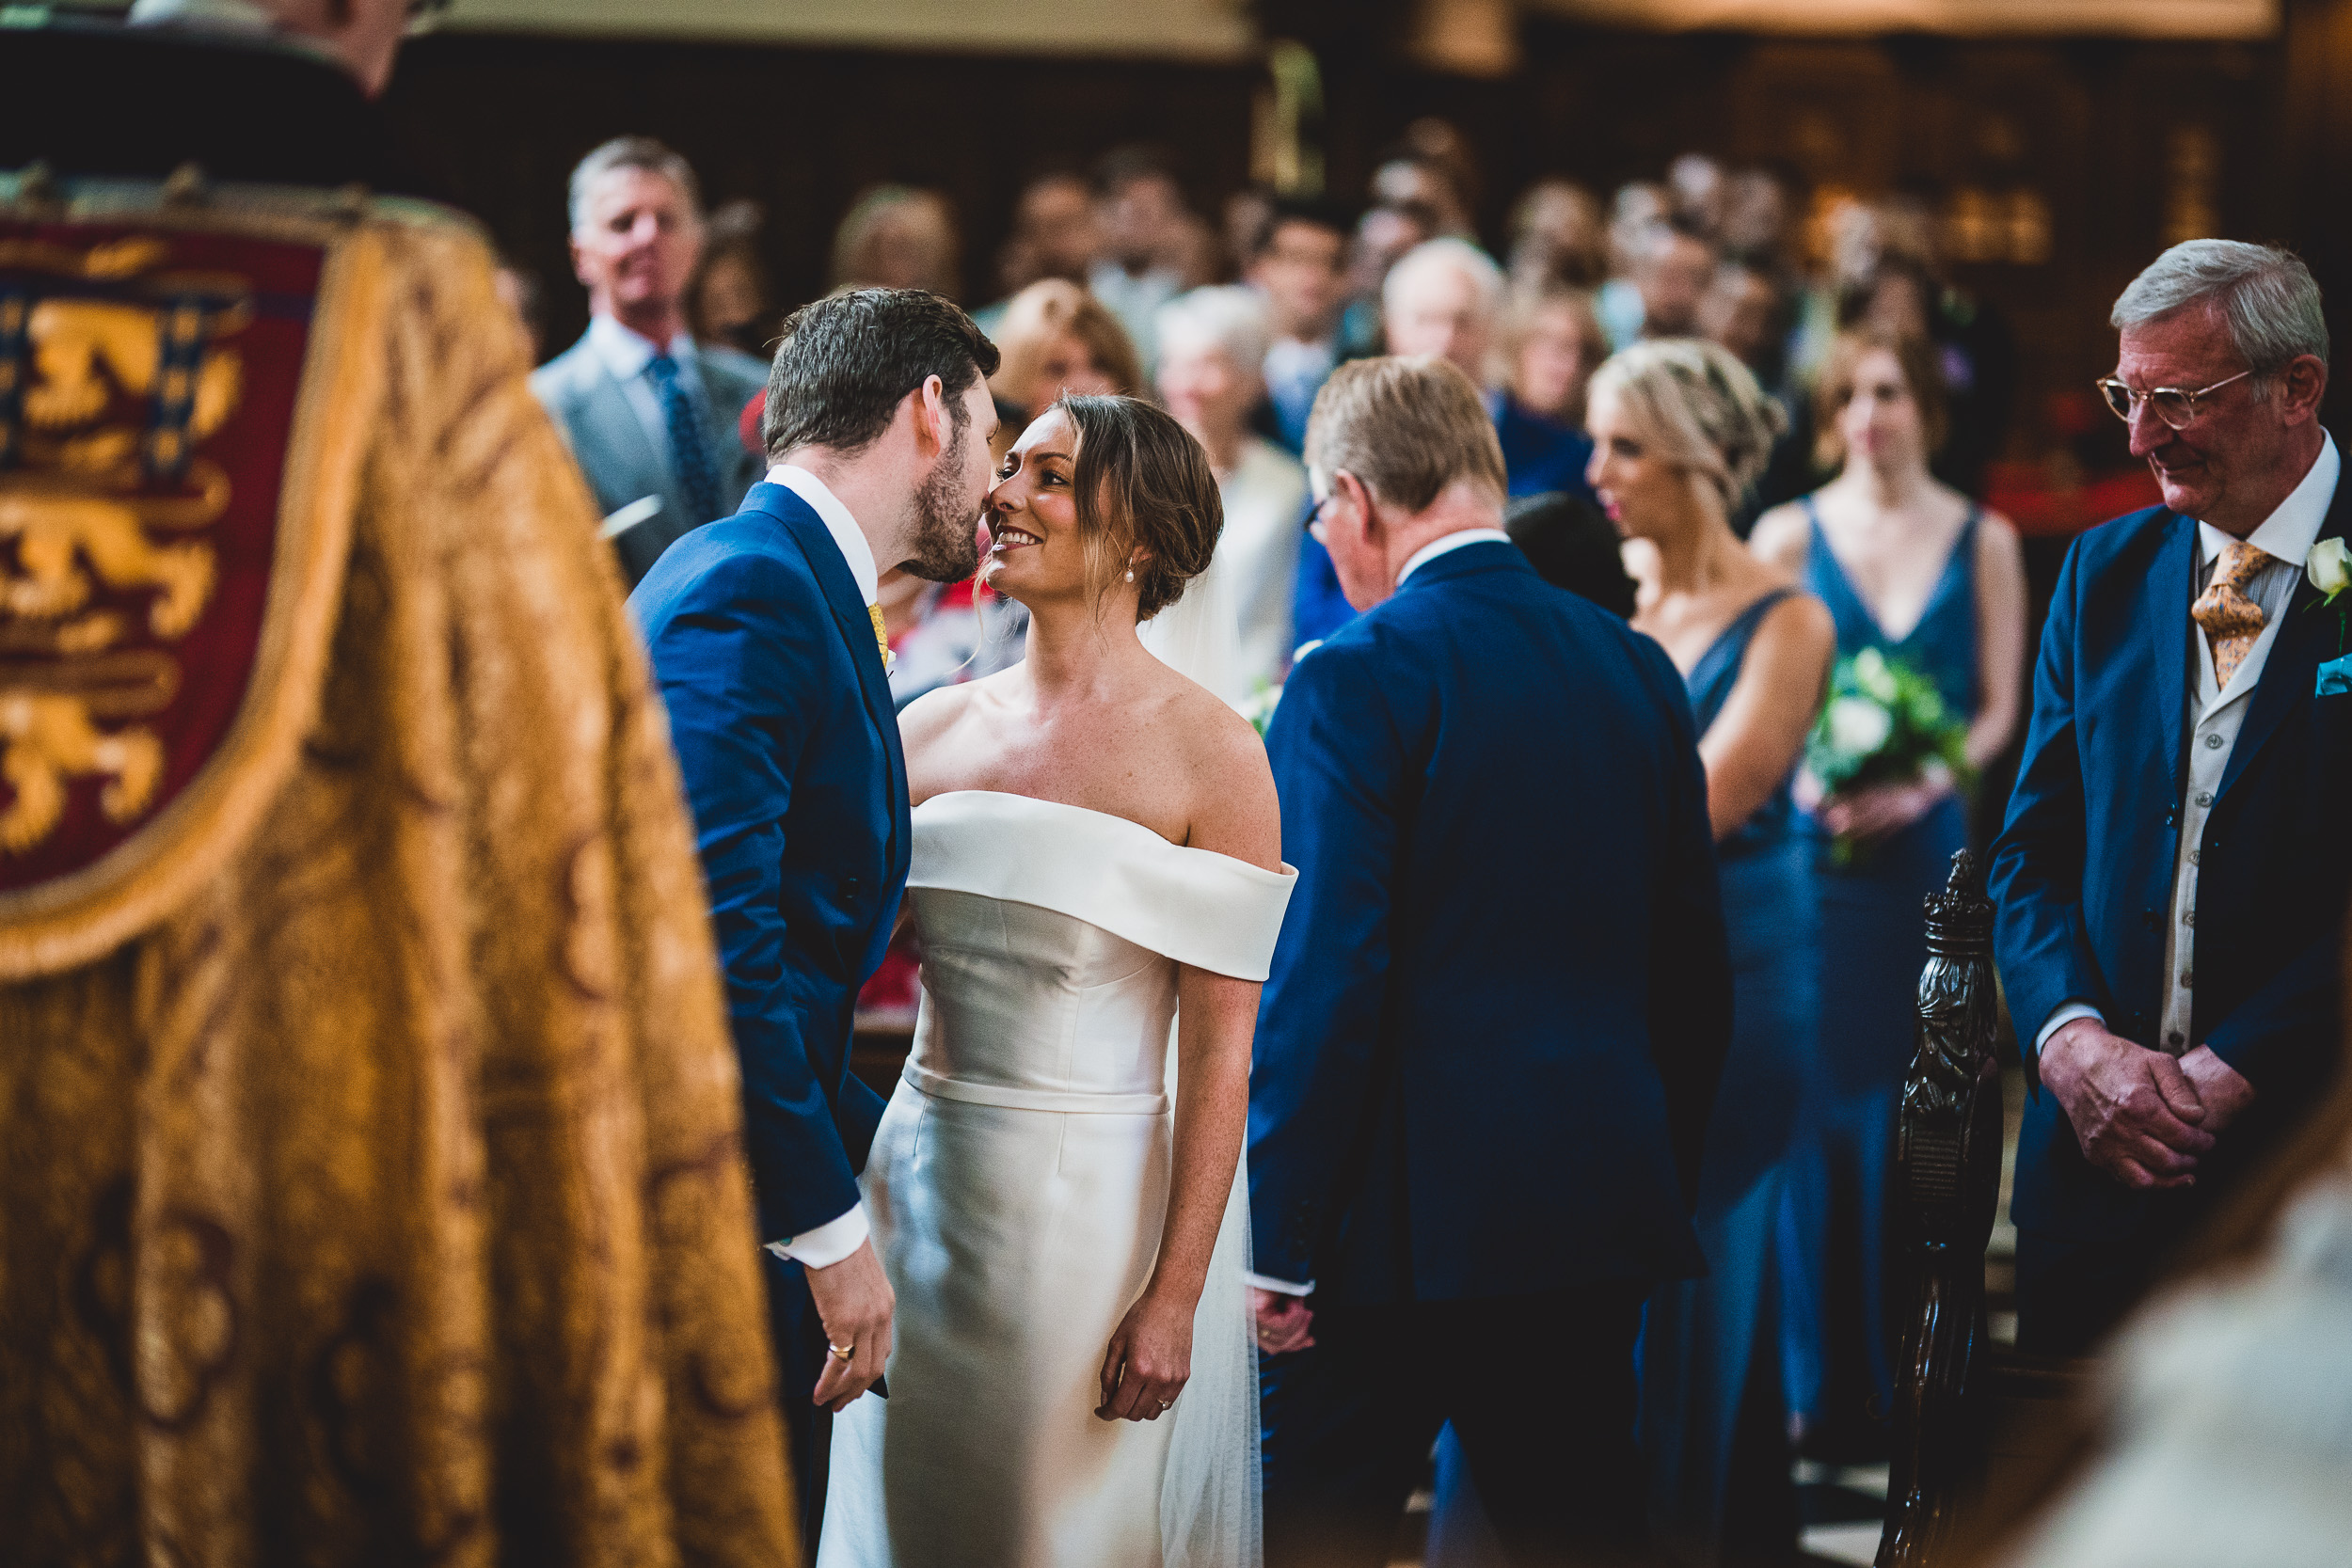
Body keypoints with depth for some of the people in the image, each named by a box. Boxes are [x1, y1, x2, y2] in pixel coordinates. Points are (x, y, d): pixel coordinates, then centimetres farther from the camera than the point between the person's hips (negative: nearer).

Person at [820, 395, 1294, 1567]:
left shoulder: (1207, 751, -8)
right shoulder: (932, 730, 5)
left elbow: (1222, 1050, -10)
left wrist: (1176, 1296, -14)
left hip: (1101, 1204, -4)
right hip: (923, 1190, 4)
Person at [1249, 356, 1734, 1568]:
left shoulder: (1359, 675, -11)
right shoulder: (1636, 668, 9)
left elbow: (1325, 978, -15)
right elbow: (1694, 970, 13)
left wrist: (1274, 1247, -11)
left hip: (1402, 1231, -6)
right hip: (1598, 1219, 6)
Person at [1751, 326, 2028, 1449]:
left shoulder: (1982, 542, 6)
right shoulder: (1789, 534, 5)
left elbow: (1998, 707, 4)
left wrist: (1920, 784, -13)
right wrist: (1804, 781, -13)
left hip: (1924, 841, 0)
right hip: (1805, 840, 0)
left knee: (1909, 1095, 0)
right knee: (1813, 1097, -2)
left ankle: (1902, 1374, 9)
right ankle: (1816, 1376, 6)